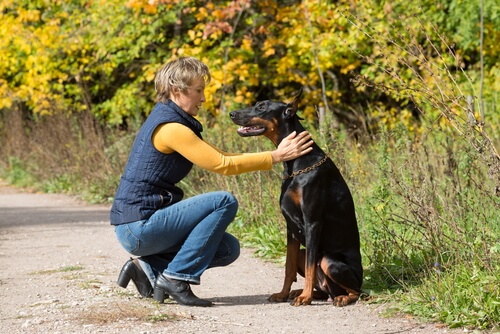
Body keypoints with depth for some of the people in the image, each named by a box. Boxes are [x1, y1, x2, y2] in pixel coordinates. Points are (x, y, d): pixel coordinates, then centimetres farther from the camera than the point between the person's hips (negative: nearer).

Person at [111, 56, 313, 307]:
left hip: (136, 228, 10)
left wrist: (274, 153, 7)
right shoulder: (171, 128, -17)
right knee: (225, 202, -15)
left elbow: (220, 156, 14)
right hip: (138, 227, -10)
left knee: (229, 249, 10)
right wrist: (276, 156, -10)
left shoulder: (166, 118, 14)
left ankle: (150, 268, 7)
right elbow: (223, 165, -15)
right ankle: (176, 278, -12)